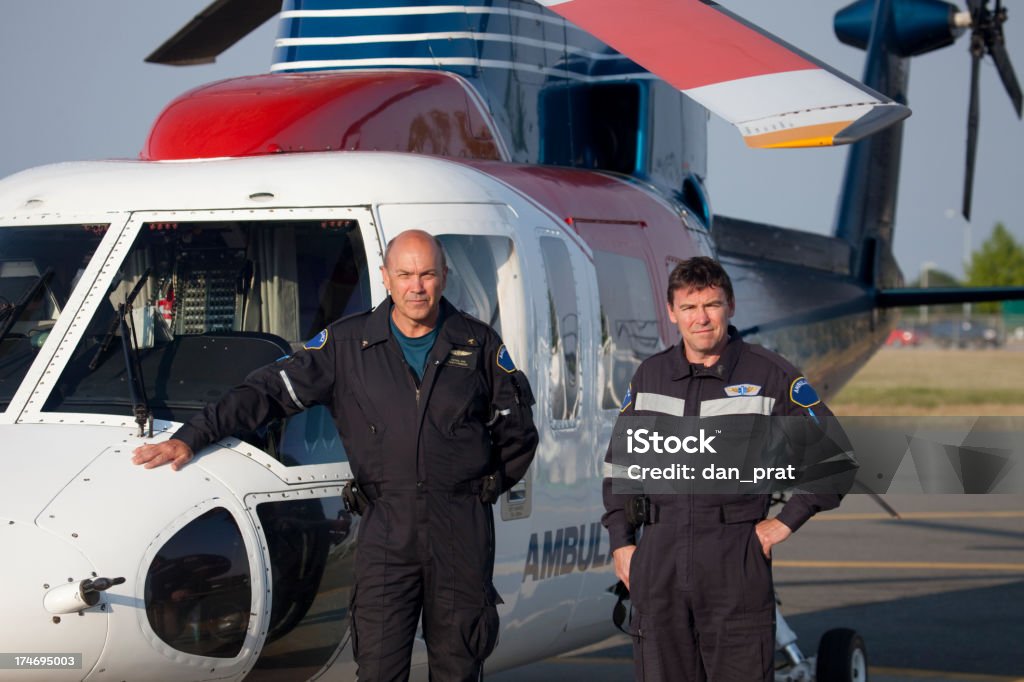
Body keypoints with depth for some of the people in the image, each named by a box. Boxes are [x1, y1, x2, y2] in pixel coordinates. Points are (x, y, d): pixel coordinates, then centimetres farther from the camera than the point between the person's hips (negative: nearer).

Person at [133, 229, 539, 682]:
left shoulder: (479, 346, 6)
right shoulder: (347, 344, 4)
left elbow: (517, 431, 17)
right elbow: (271, 391, 1)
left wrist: (488, 487, 10)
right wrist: (192, 438, -6)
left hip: (462, 530, 0)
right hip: (387, 529, 0)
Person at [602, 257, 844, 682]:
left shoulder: (769, 375, -1)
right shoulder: (649, 376, 12)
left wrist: (787, 522, -3)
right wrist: (621, 542, 12)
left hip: (736, 563, -4)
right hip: (658, 562, 4)